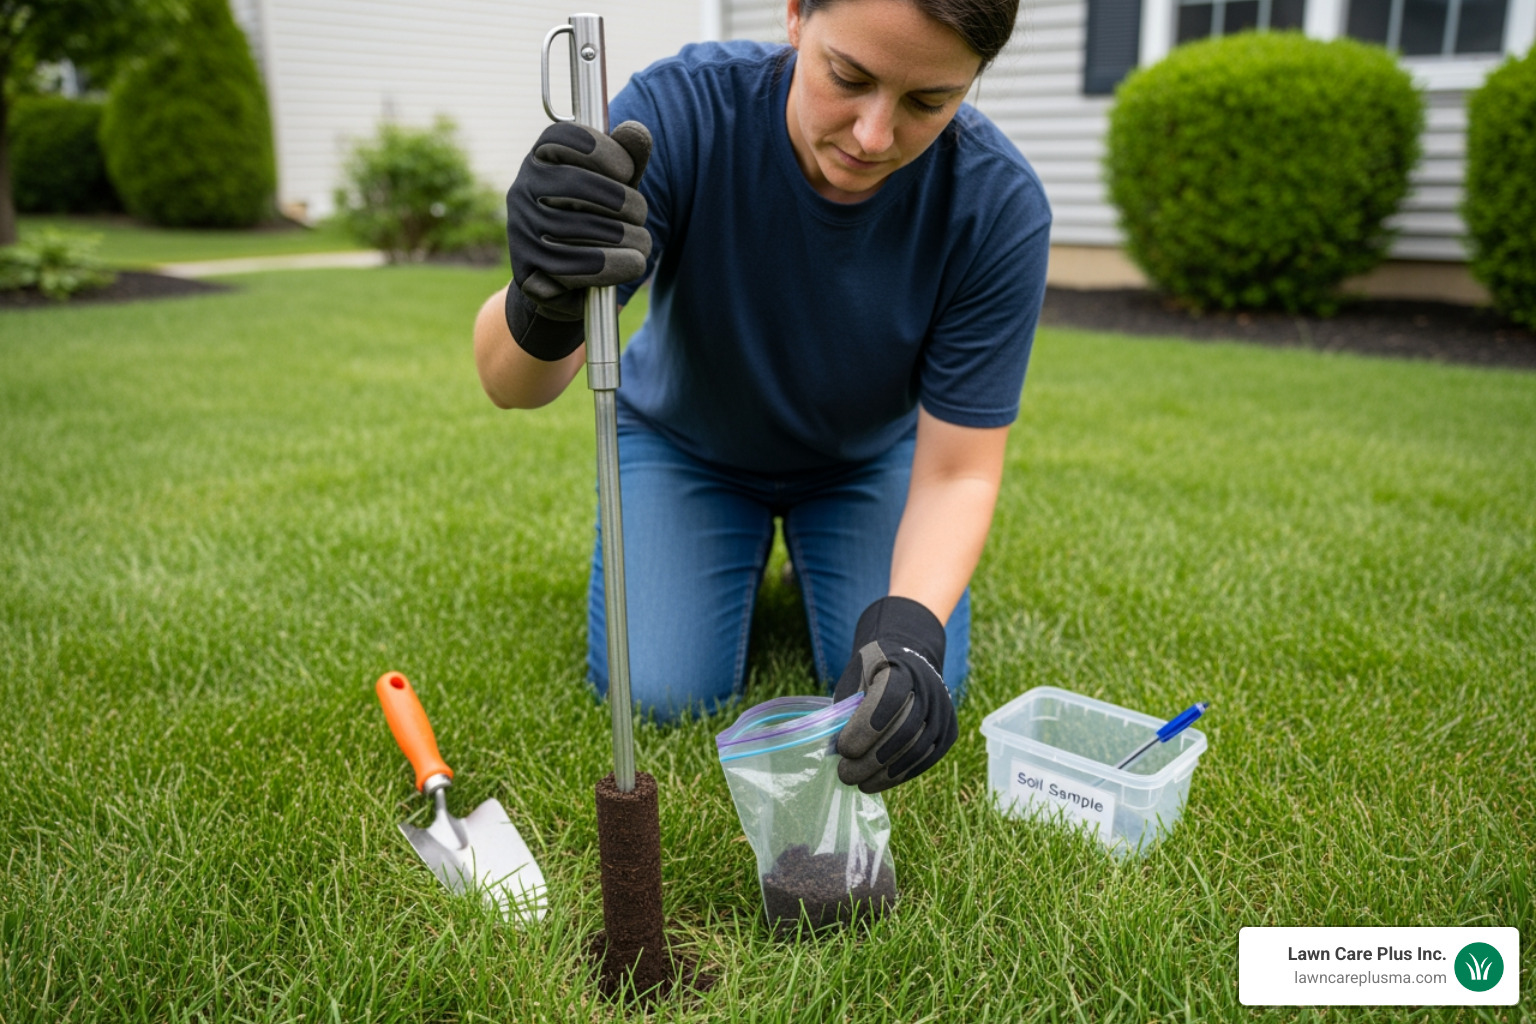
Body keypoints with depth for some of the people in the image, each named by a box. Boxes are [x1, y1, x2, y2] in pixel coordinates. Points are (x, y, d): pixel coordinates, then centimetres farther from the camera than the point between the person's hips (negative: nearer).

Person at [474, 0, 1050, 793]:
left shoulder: (1000, 206, -29)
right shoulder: (683, 109, -32)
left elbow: (958, 471, -24)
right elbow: (510, 386, -36)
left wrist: (908, 630, -43)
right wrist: (543, 307, -60)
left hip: (870, 455, 1)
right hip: (688, 440, 0)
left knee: (913, 691, -12)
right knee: (661, 693, -13)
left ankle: (811, 549, 21)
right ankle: (744, 548, 20)